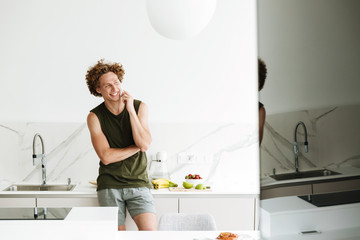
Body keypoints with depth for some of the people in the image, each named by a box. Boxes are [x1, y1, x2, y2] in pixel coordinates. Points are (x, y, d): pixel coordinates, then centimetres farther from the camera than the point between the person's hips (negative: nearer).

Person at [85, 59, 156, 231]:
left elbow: (144, 144, -12)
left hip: (138, 183, 1)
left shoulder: (139, 107, 2)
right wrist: (137, 146, -9)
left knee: (150, 232, -14)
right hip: (109, 186, 0)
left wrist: (130, 110, -13)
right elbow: (106, 156, -10)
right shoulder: (95, 117, -3)